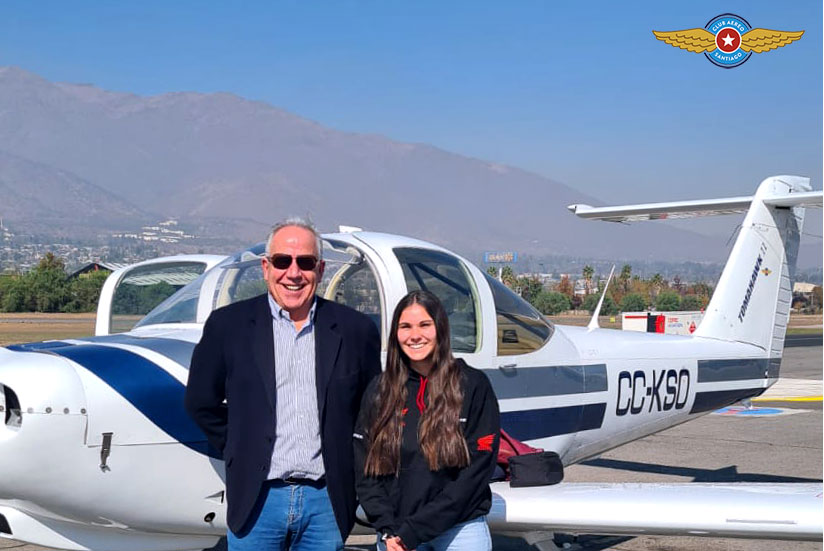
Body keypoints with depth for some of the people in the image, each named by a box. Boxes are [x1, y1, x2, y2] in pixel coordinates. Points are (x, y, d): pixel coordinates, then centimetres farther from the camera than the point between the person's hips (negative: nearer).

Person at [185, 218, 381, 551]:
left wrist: (345, 463, 7)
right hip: (257, 499, -1)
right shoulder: (228, 325, 2)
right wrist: (241, 450, 6)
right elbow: (201, 402, 10)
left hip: (327, 501, 1)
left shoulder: (354, 330, 4)